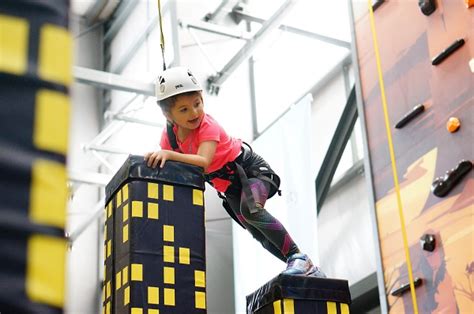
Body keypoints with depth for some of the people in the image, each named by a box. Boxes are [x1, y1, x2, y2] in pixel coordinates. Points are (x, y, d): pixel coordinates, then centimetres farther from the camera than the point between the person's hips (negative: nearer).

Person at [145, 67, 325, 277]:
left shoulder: (207, 126, -30)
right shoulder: (169, 135, -12)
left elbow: (203, 162, -47)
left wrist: (169, 154, -57)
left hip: (252, 169, -7)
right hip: (229, 186, 7)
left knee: (250, 209, -37)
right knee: (261, 234, 7)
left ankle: (298, 258, -27)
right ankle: (306, 269, 20)